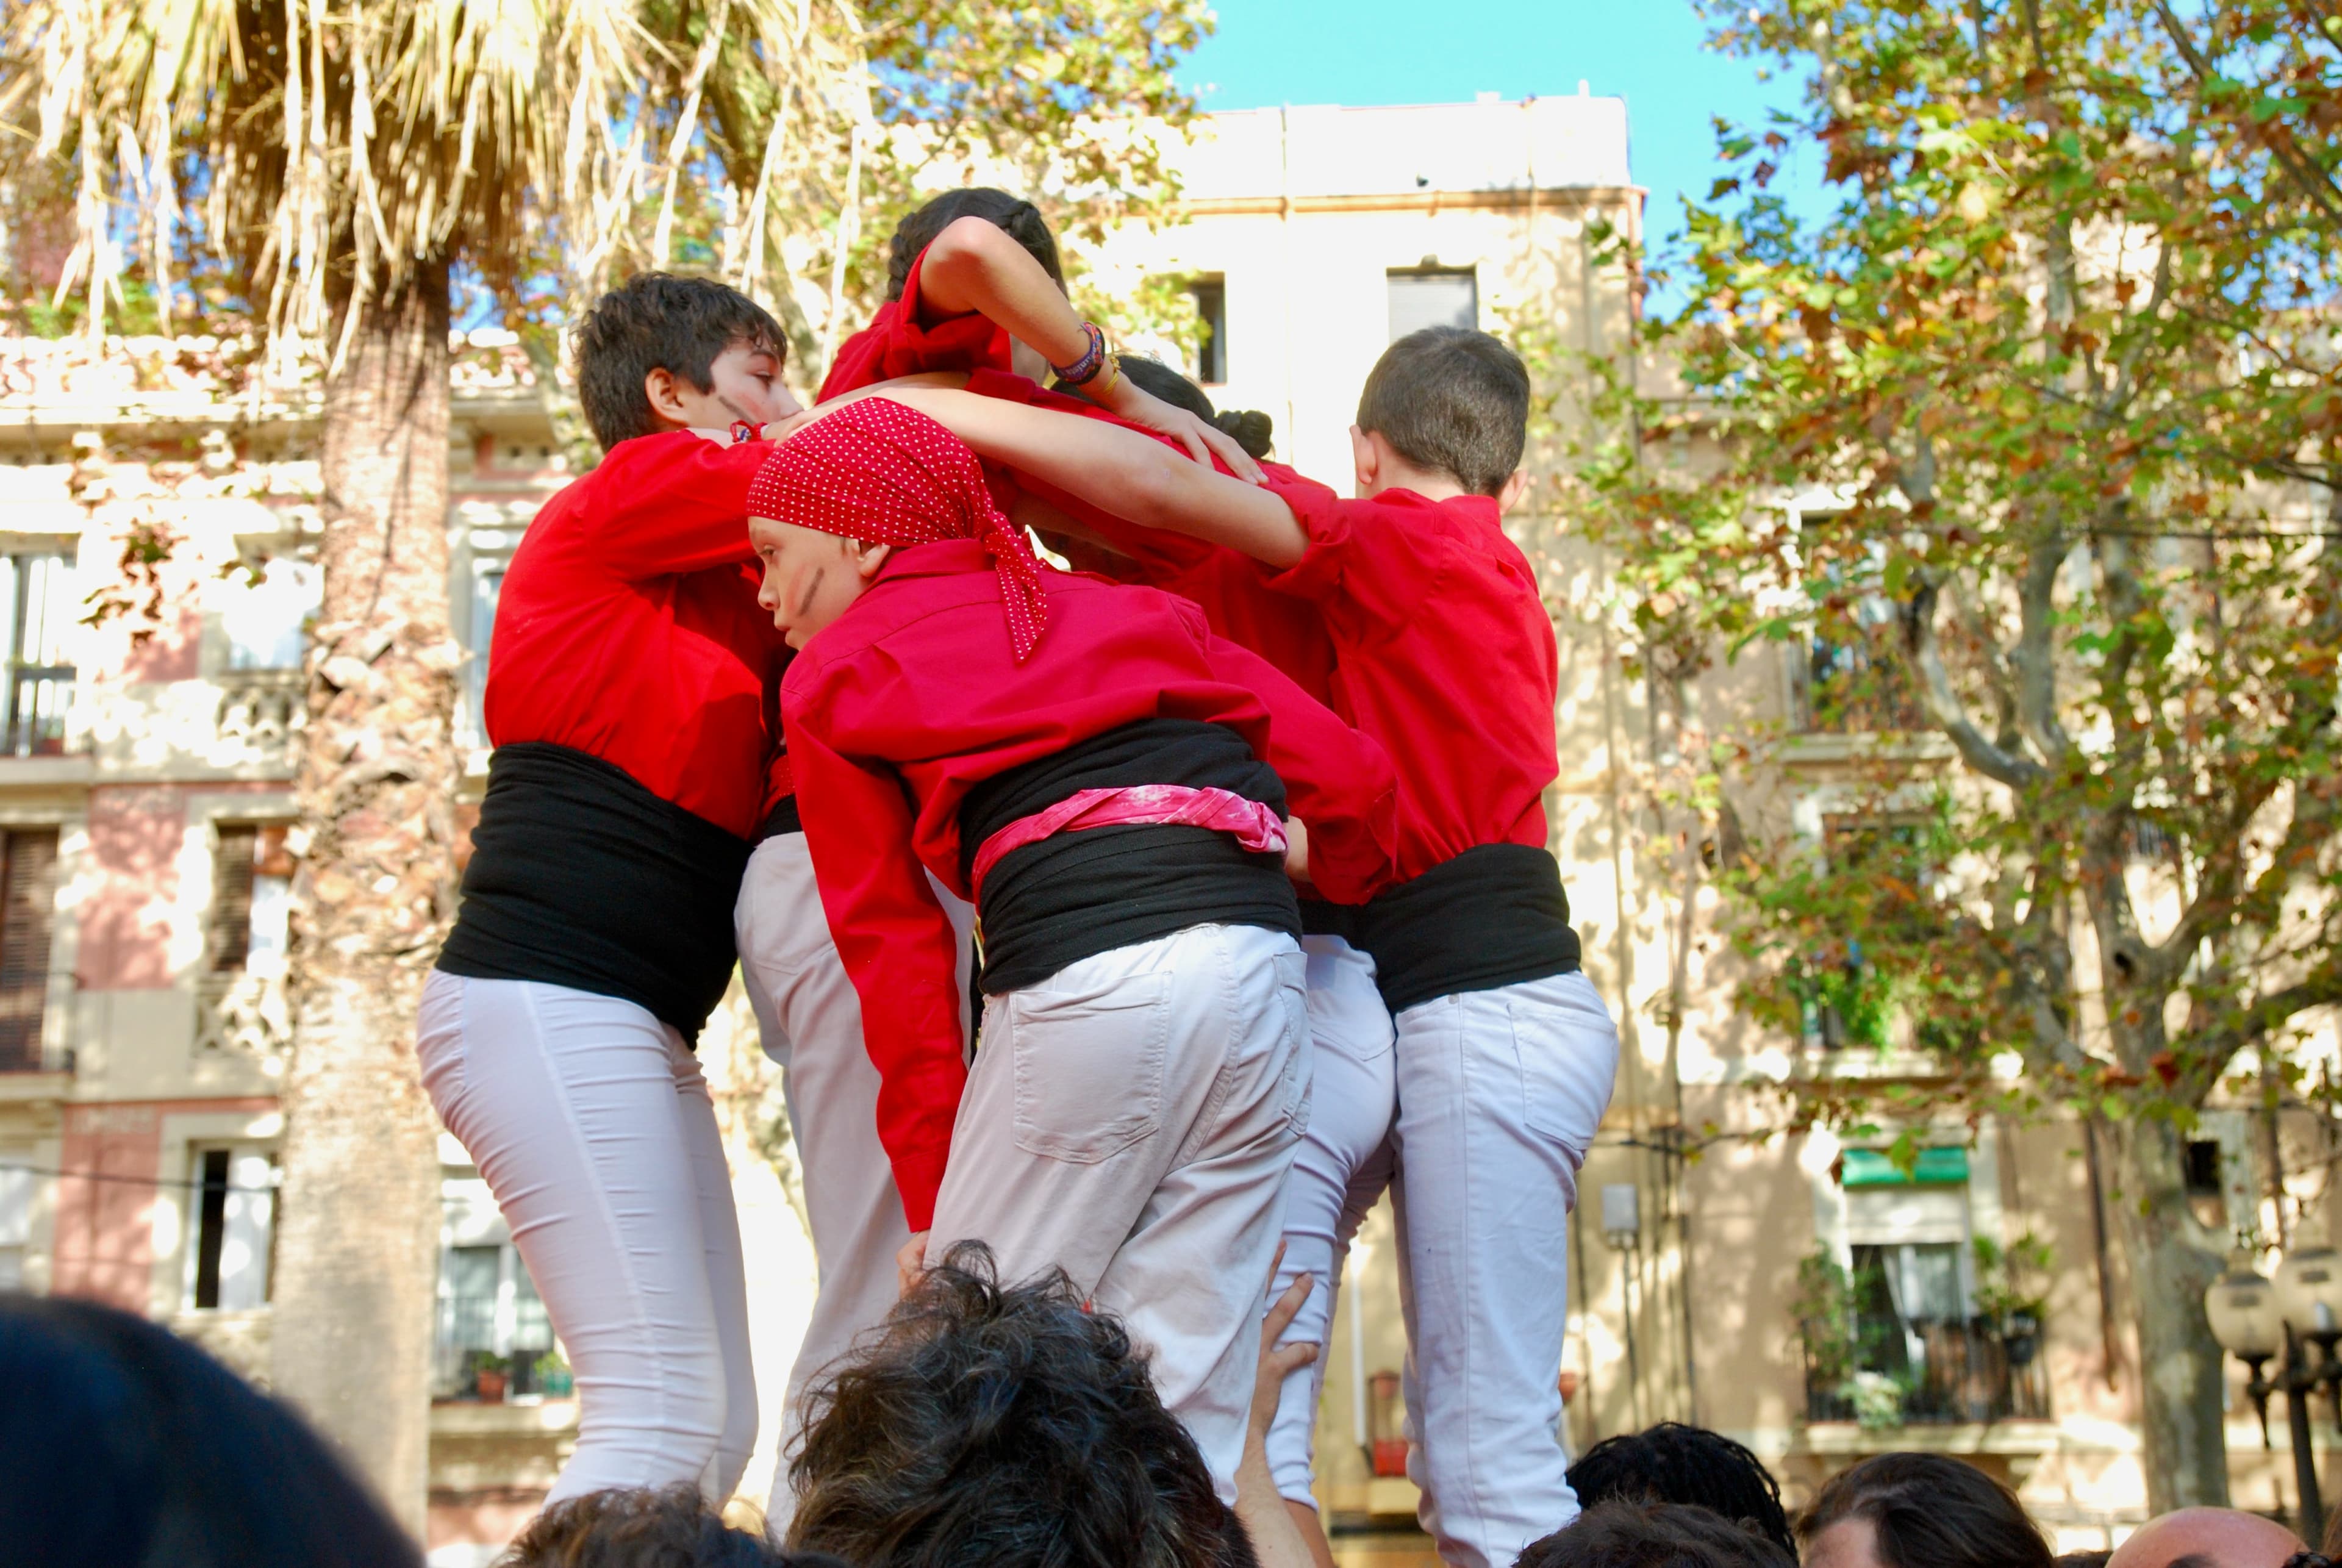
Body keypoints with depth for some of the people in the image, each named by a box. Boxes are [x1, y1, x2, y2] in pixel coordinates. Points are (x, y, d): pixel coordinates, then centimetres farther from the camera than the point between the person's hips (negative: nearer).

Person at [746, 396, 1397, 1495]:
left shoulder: (834, 677, 15)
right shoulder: (1120, 609, 25)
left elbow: (894, 946, 12)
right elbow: (1348, 771, 18)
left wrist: (933, 1200, 16)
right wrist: (1333, 879, 40)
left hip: (1085, 982, -5)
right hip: (1258, 964, 5)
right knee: (1188, 1401, 10)